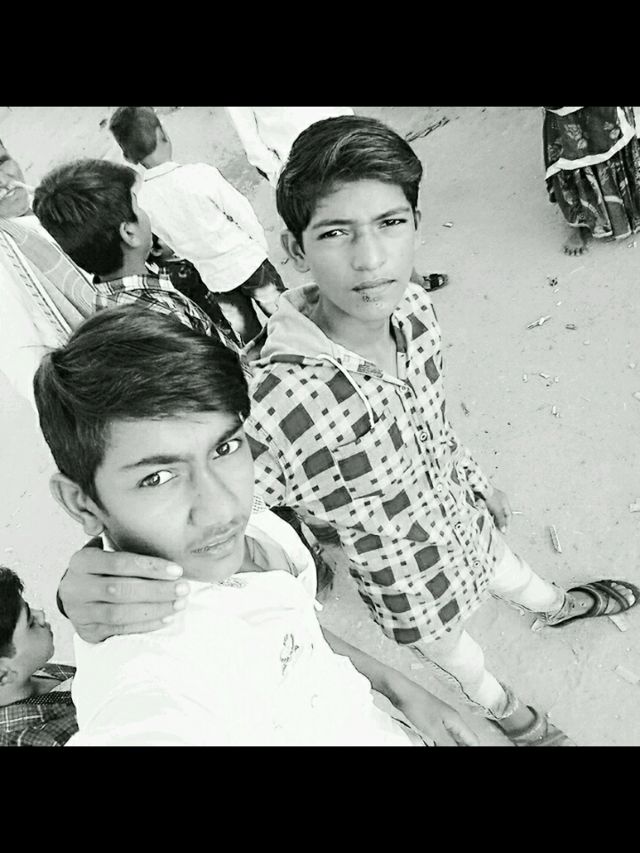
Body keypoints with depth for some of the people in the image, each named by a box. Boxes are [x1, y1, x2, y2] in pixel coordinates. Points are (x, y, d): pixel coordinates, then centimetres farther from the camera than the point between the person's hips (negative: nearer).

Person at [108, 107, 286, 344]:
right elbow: (244, 215, -13)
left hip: (213, 280, 4)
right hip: (248, 263, -4)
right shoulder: (201, 174, -24)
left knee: (250, 343, 19)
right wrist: (261, 248, 5)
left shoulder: (141, 201, -12)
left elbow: (167, 244, 2)